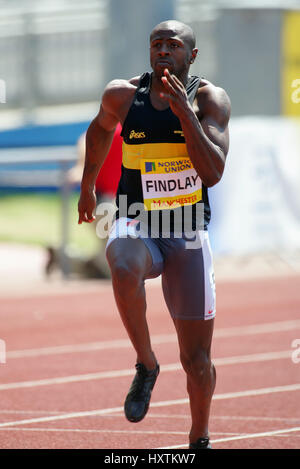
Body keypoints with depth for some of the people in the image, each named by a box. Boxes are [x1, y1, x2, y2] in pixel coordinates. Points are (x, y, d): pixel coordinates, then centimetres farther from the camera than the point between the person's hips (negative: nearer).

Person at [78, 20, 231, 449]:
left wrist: (185, 112, -25)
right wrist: (88, 185, 29)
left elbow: (213, 173, -19)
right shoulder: (122, 95, -1)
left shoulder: (209, 99, -7)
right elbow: (101, 128, 23)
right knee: (125, 270, -39)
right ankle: (146, 366, -16)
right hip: (135, 226, 0)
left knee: (196, 360, 4)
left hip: (188, 236, 0)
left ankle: (199, 439, 31)